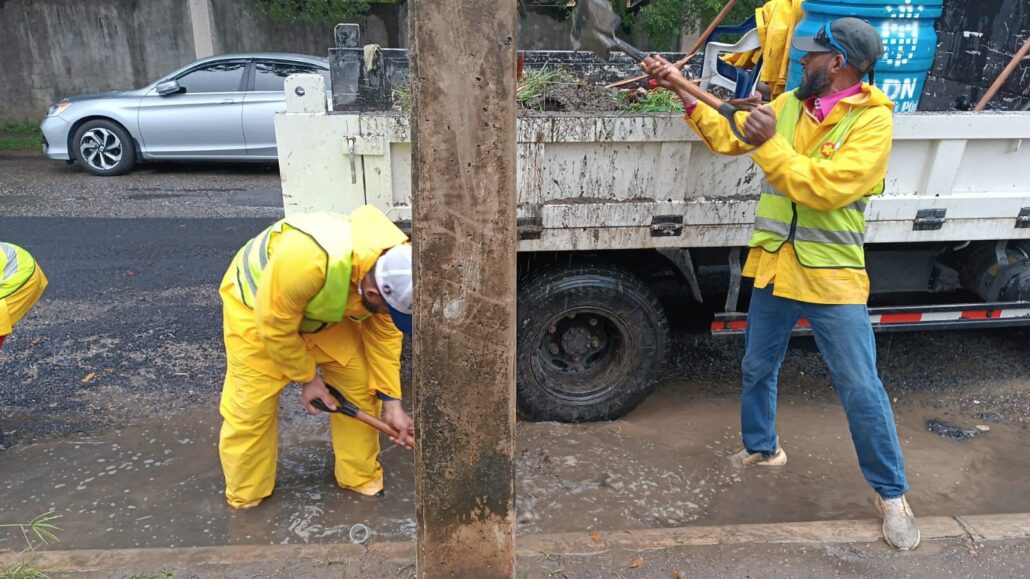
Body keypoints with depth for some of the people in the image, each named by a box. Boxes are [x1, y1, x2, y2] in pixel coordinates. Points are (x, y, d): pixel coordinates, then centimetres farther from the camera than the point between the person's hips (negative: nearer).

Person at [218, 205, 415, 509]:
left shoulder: (394, 269, -25)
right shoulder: (305, 260, -47)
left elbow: (384, 334, -11)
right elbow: (275, 326, -31)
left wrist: (391, 401, -13)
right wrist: (307, 377, -17)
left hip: (326, 310, 5)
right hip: (258, 307, -5)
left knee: (360, 387, -1)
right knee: (251, 406, -3)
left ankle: (361, 478, 19)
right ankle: (244, 497, 22)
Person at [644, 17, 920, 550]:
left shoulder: (872, 120, -13)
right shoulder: (789, 105, 5)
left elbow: (826, 188, -24)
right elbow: (727, 137, 13)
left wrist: (770, 143, -26)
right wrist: (681, 88, 10)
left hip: (831, 278, -5)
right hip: (774, 268, 6)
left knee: (862, 391, 1)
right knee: (758, 369, 19)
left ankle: (891, 494, 20)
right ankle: (761, 448, 43)